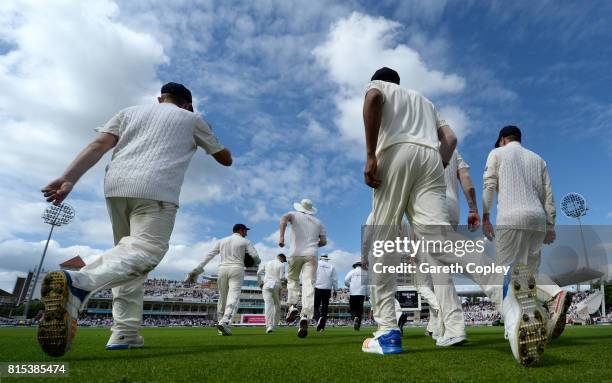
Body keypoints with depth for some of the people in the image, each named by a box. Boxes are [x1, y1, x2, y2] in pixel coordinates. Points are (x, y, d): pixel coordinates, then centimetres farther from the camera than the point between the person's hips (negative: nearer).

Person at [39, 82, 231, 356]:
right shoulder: (192, 119, 20)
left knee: (129, 253, 14)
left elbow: (99, 144, 8)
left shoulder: (131, 111, 26)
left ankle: (125, 333, 9)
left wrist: (69, 178, -2)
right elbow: (225, 159, 26)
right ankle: (78, 284, -42)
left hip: (115, 186, 5)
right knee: (146, 250, -16)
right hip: (155, 189, -5)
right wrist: (209, 136, 45)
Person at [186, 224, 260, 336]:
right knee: (233, 298, -13)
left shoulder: (221, 241, 17)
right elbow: (256, 257, -3)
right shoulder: (245, 241, 7)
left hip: (222, 270, 4)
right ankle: (224, 322, -36)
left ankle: (221, 323, 21)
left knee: (222, 298, 17)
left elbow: (208, 256, 6)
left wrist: (196, 271, 3)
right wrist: (256, 261, 21)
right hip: (237, 270, -4)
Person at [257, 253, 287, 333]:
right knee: (277, 305, 14)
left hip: (266, 285, 2)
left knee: (268, 305, -6)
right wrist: (286, 280, 14)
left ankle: (269, 326, -18)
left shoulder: (267, 263, 12)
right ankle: (274, 325, 16)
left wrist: (260, 283, 18)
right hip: (276, 286, -2)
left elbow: (259, 273, 9)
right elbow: (282, 277, -6)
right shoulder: (281, 265, 0)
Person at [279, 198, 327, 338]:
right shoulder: (318, 222, 21)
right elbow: (323, 241, 18)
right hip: (311, 255, 1)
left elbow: (284, 218, -12)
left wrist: (281, 236, -23)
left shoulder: (295, 215, 11)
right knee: (309, 284, -9)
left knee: (292, 279, 19)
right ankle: (305, 316, -25)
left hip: (295, 253, -1)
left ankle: (292, 306, -1)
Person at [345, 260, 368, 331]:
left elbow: (346, 281, -5)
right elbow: (368, 284, 7)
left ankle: (355, 317, -23)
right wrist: (367, 295, 13)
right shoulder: (365, 273, 7)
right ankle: (358, 325, 7)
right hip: (362, 293, 2)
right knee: (360, 309, 8)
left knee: (353, 308, 6)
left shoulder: (352, 272, 2)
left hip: (353, 293, -1)